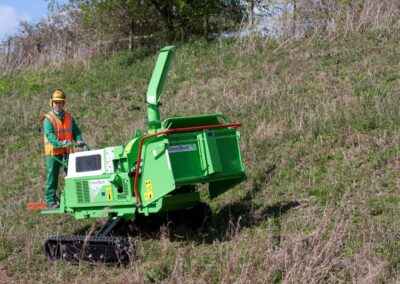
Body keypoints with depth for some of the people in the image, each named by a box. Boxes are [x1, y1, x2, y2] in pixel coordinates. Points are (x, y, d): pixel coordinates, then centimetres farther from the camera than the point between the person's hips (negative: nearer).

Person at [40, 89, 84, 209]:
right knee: (52, 177, 0)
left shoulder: (69, 117, 14)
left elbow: (76, 131, 9)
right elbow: (49, 134, -18)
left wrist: (79, 140, -12)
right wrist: (60, 143, -33)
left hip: (67, 152, 5)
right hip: (53, 153, -5)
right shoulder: (48, 118, -5)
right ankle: (50, 202, 5)